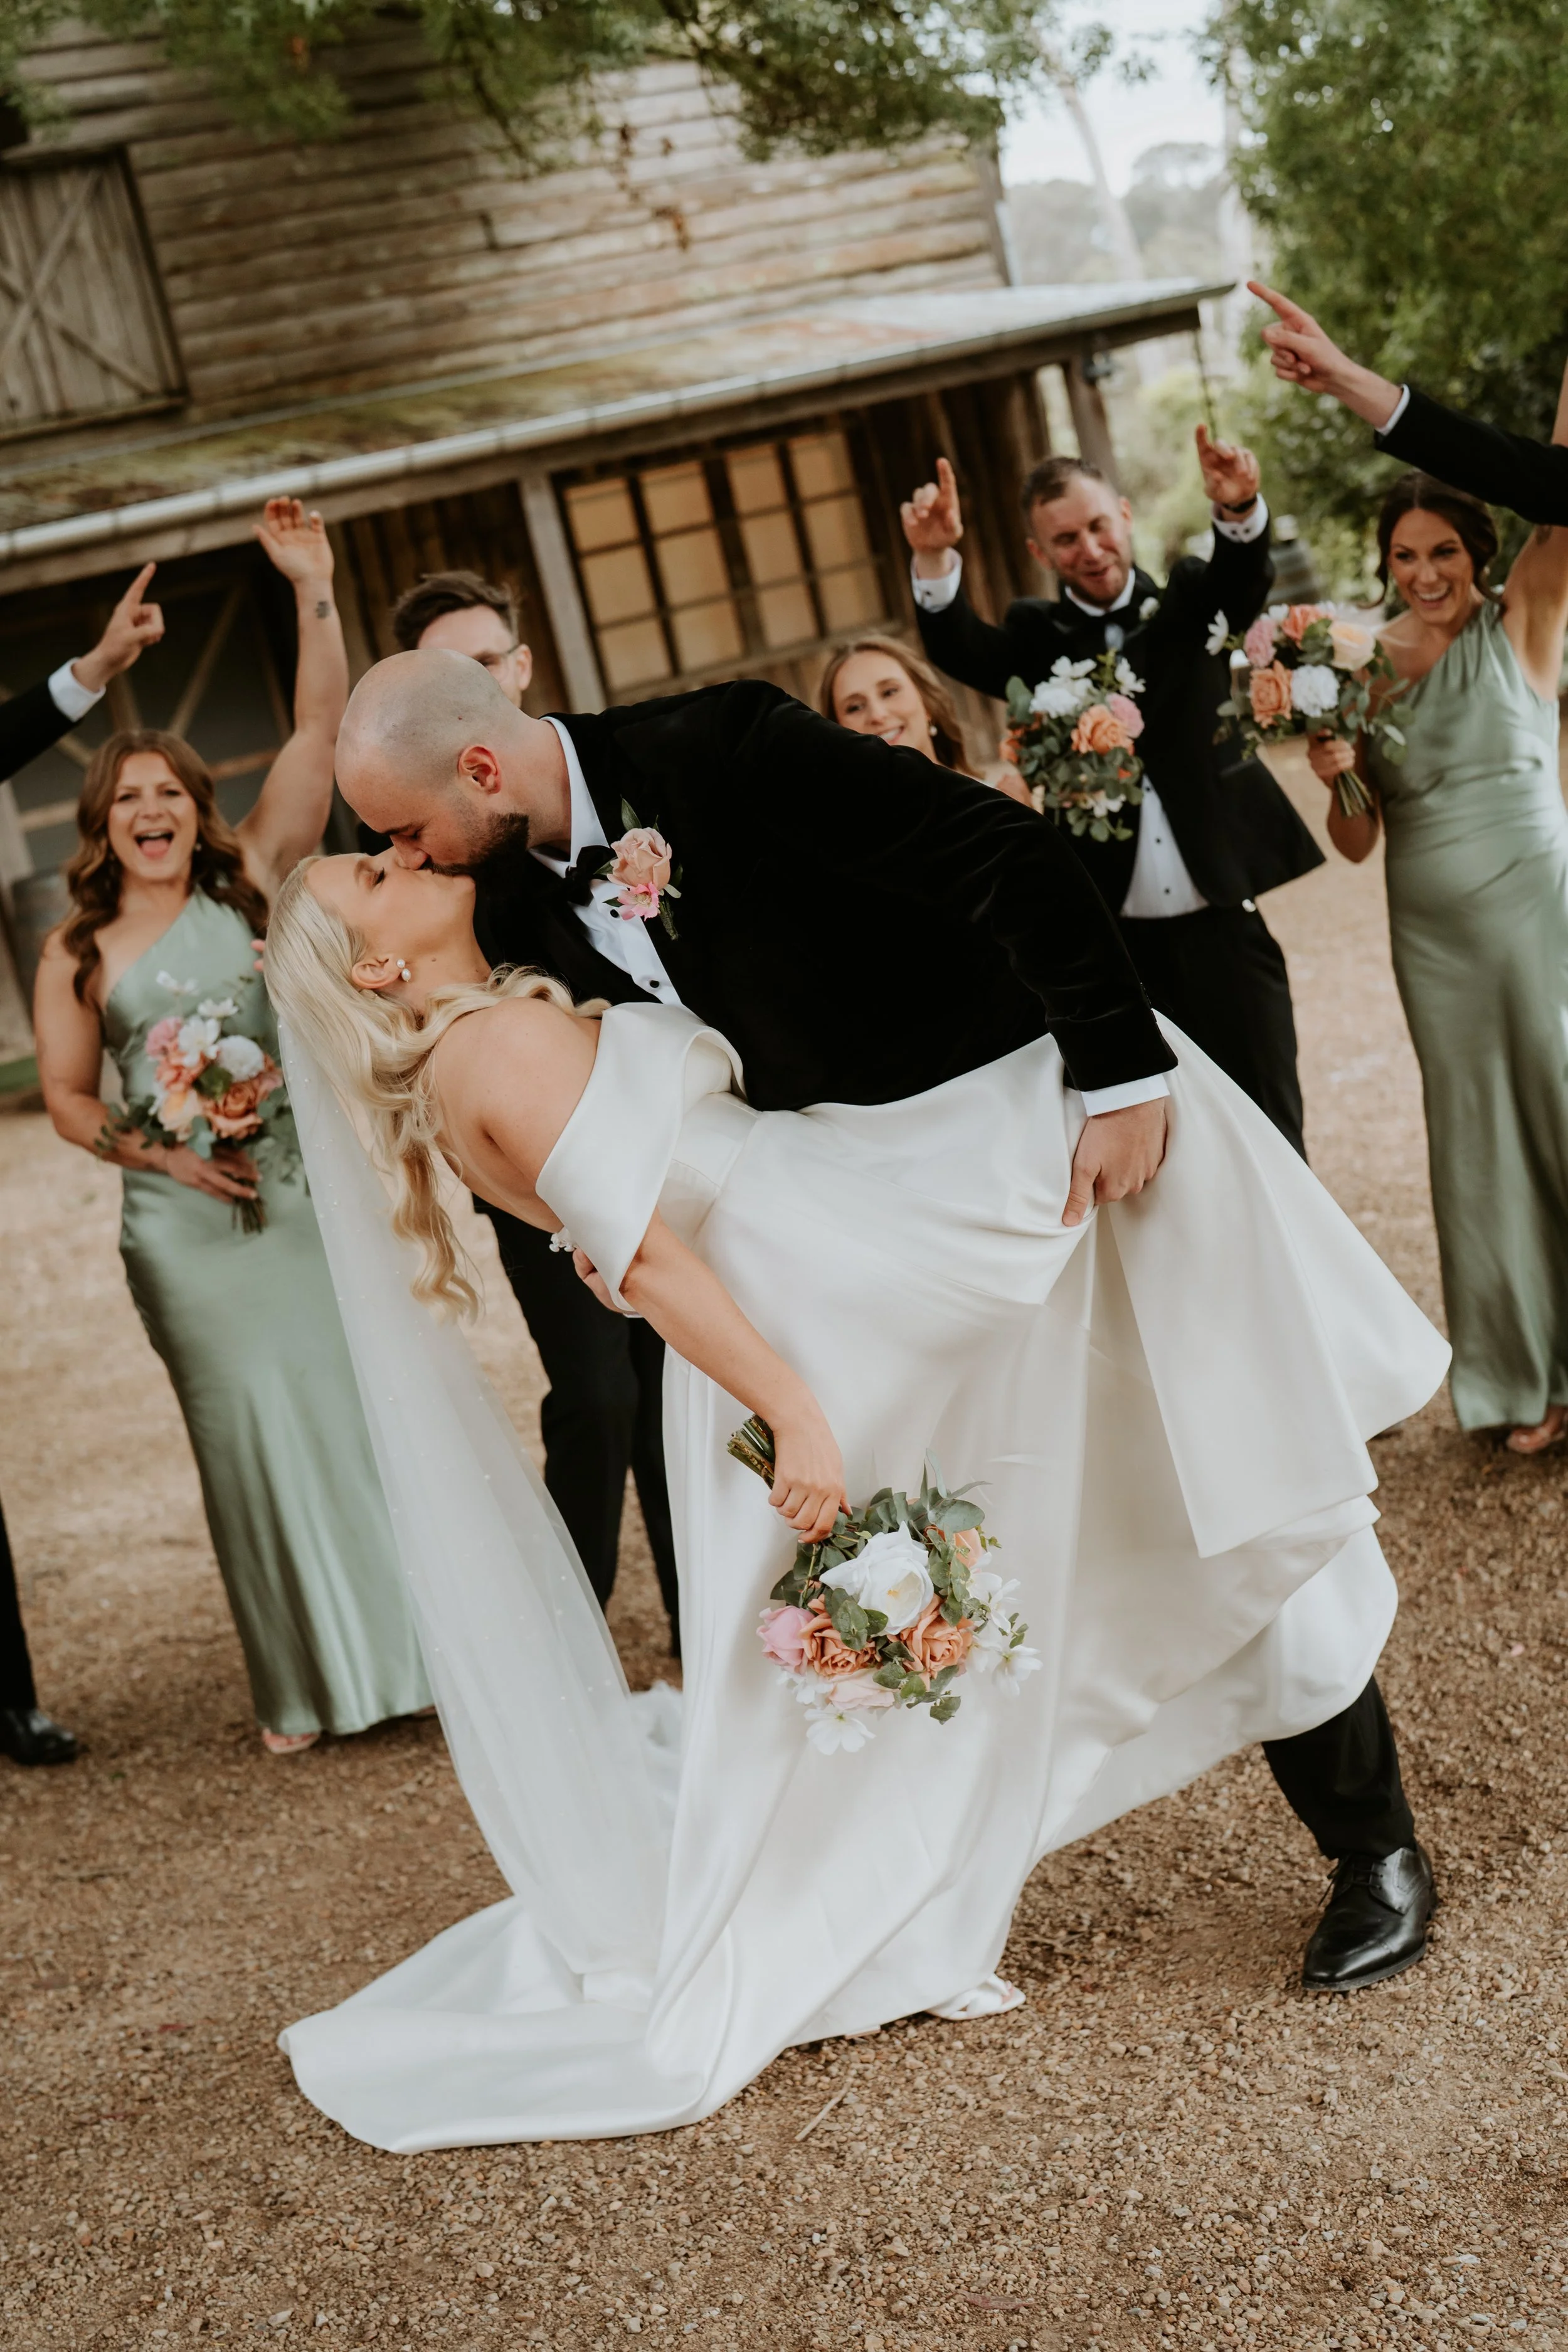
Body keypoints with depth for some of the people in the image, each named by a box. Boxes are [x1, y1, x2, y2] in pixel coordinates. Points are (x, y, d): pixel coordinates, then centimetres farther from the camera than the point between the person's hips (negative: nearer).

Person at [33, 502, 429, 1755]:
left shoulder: (255, 877, 4)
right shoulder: (80, 949, 6)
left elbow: (319, 733, -3)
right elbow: (66, 1094, 8)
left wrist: (314, 591, -10)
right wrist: (160, 1152, -8)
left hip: (314, 1186, 0)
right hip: (188, 1222, 1)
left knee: (370, 1395, 1)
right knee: (250, 1428, 5)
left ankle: (430, 1637, 17)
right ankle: (309, 1685, 16)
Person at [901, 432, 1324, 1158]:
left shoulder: (1191, 603, 6)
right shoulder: (1038, 635, 5)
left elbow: (1243, 576, -14)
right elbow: (961, 650, -13)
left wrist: (1239, 510, -38)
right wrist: (935, 557, -33)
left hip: (1221, 924, 0)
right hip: (1112, 941, 0)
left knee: (1268, 1129, 7)